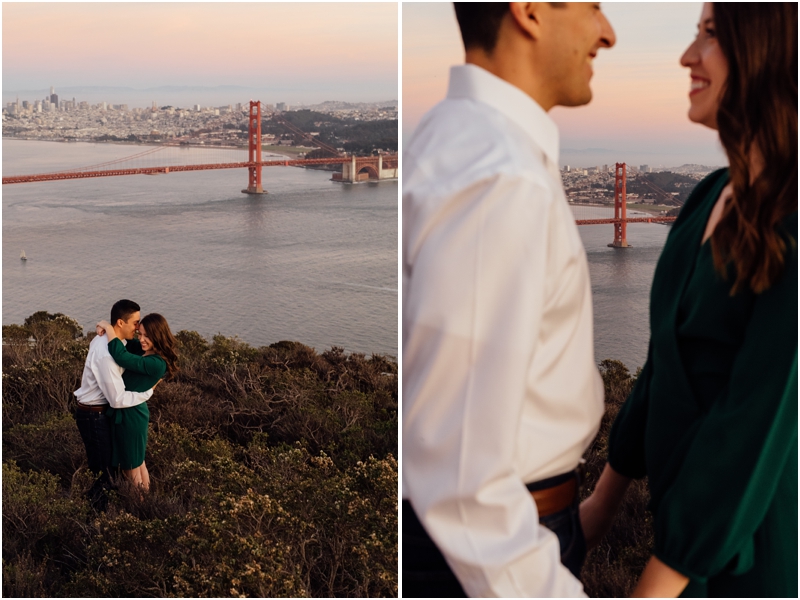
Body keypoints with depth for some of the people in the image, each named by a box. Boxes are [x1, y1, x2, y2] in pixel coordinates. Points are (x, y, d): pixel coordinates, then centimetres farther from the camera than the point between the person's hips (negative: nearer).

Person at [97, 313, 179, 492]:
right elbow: (126, 342, 15)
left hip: (130, 416, -10)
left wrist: (109, 328, -26)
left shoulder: (156, 364, -28)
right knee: (138, 463, 25)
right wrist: (107, 329, -7)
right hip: (129, 412, 10)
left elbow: (121, 356, -38)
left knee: (131, 469, 8)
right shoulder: (144, 351, -1)